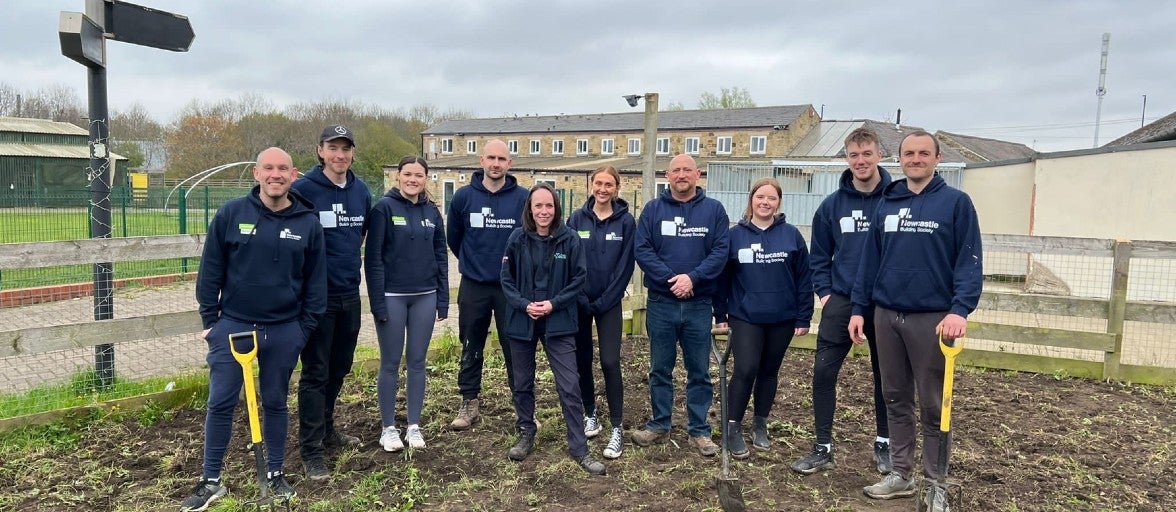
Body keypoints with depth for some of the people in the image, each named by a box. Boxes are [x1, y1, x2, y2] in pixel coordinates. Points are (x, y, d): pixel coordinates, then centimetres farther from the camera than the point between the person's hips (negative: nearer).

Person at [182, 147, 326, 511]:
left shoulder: (308, 223, -1)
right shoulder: (231, 214, -4)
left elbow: (316, 281, 3)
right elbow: (211, 271, 1)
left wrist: (305, 328, 1)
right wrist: (210, 321, 0)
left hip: (284, 331, 1)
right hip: (233, 325, 0)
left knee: (275, 403, 12)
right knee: (220, 404, 4)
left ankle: (275, 474, 26)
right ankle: (212, 481, 19)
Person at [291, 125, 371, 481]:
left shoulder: (362, 191, 5)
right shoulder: (303, 190, -13)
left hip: (350, 294, 6)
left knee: (339, 368, 17)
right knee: (315, 373, 0)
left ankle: (326, 428, 35)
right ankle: (311, 448, 11)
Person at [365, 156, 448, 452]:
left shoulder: (432, 212, 7)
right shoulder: (385, 208, -6)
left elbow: (441, 256, 10)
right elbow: (373, 257, -9)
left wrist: (443, 300, 6)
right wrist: (377, 301, -13)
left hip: (424, 297, 4)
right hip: (392, 297, -4)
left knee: (417, 362, 10)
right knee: (391, 363, 6)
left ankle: (414, 425, 21)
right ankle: (389, 427, 19)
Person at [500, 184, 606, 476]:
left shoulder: (569, 239, -6)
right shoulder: (518, 238, -3)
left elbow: (579, 278, -3)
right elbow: (506, 279, 0)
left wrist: (554, 303, -13)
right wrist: (524, 305, -14)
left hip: (558, 323, -2)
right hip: (521, 321, 2)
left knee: (569, 387, -4)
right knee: (522, 384, 15)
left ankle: (579, 448, 7)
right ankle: (526, 435, 35)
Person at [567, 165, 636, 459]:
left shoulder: (626, 221, -3)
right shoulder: (577, 219, 0)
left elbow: (625, 267, -6)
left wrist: (603, 302, -10)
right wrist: (581, 300, -8)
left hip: (609, 302, -2)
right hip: (579, 301, 2)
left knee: (610, 362, -8)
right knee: (582, 360, 9)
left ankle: (617, 429, 0)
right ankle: (590, 415, 27)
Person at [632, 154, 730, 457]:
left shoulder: (714, 210, 3)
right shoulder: (653, 209, 3)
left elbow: (720, 251, -5)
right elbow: (642, 250, -5)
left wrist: (693, 277, -19)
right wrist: (670, 279, -17)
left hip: (699, 305, 0)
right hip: (660, 304, 0)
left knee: (699, 371, 8)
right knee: (660, 369, 11)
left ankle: (699, 430, 21)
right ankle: (660, 425, 25)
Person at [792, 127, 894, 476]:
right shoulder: (832, 205, 3)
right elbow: (819, 255, 10)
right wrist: (823, 292, 2)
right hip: (841, 302, 2)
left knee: (885, 375, 13)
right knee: (823, 372, -3)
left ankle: (884, 444, 31)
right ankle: (823, 448, 9)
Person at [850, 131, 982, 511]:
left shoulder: (956, 203, -3)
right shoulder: (886, 205, 10)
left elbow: (969, 262, -9)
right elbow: (870, 261, 11)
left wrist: (960, 310, -21)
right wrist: (859, 308, 7)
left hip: (932, 318, -4)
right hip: (886, 315, 5)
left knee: (933, 406, 4)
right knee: (896, 399, 12)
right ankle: (901, 474, 25)